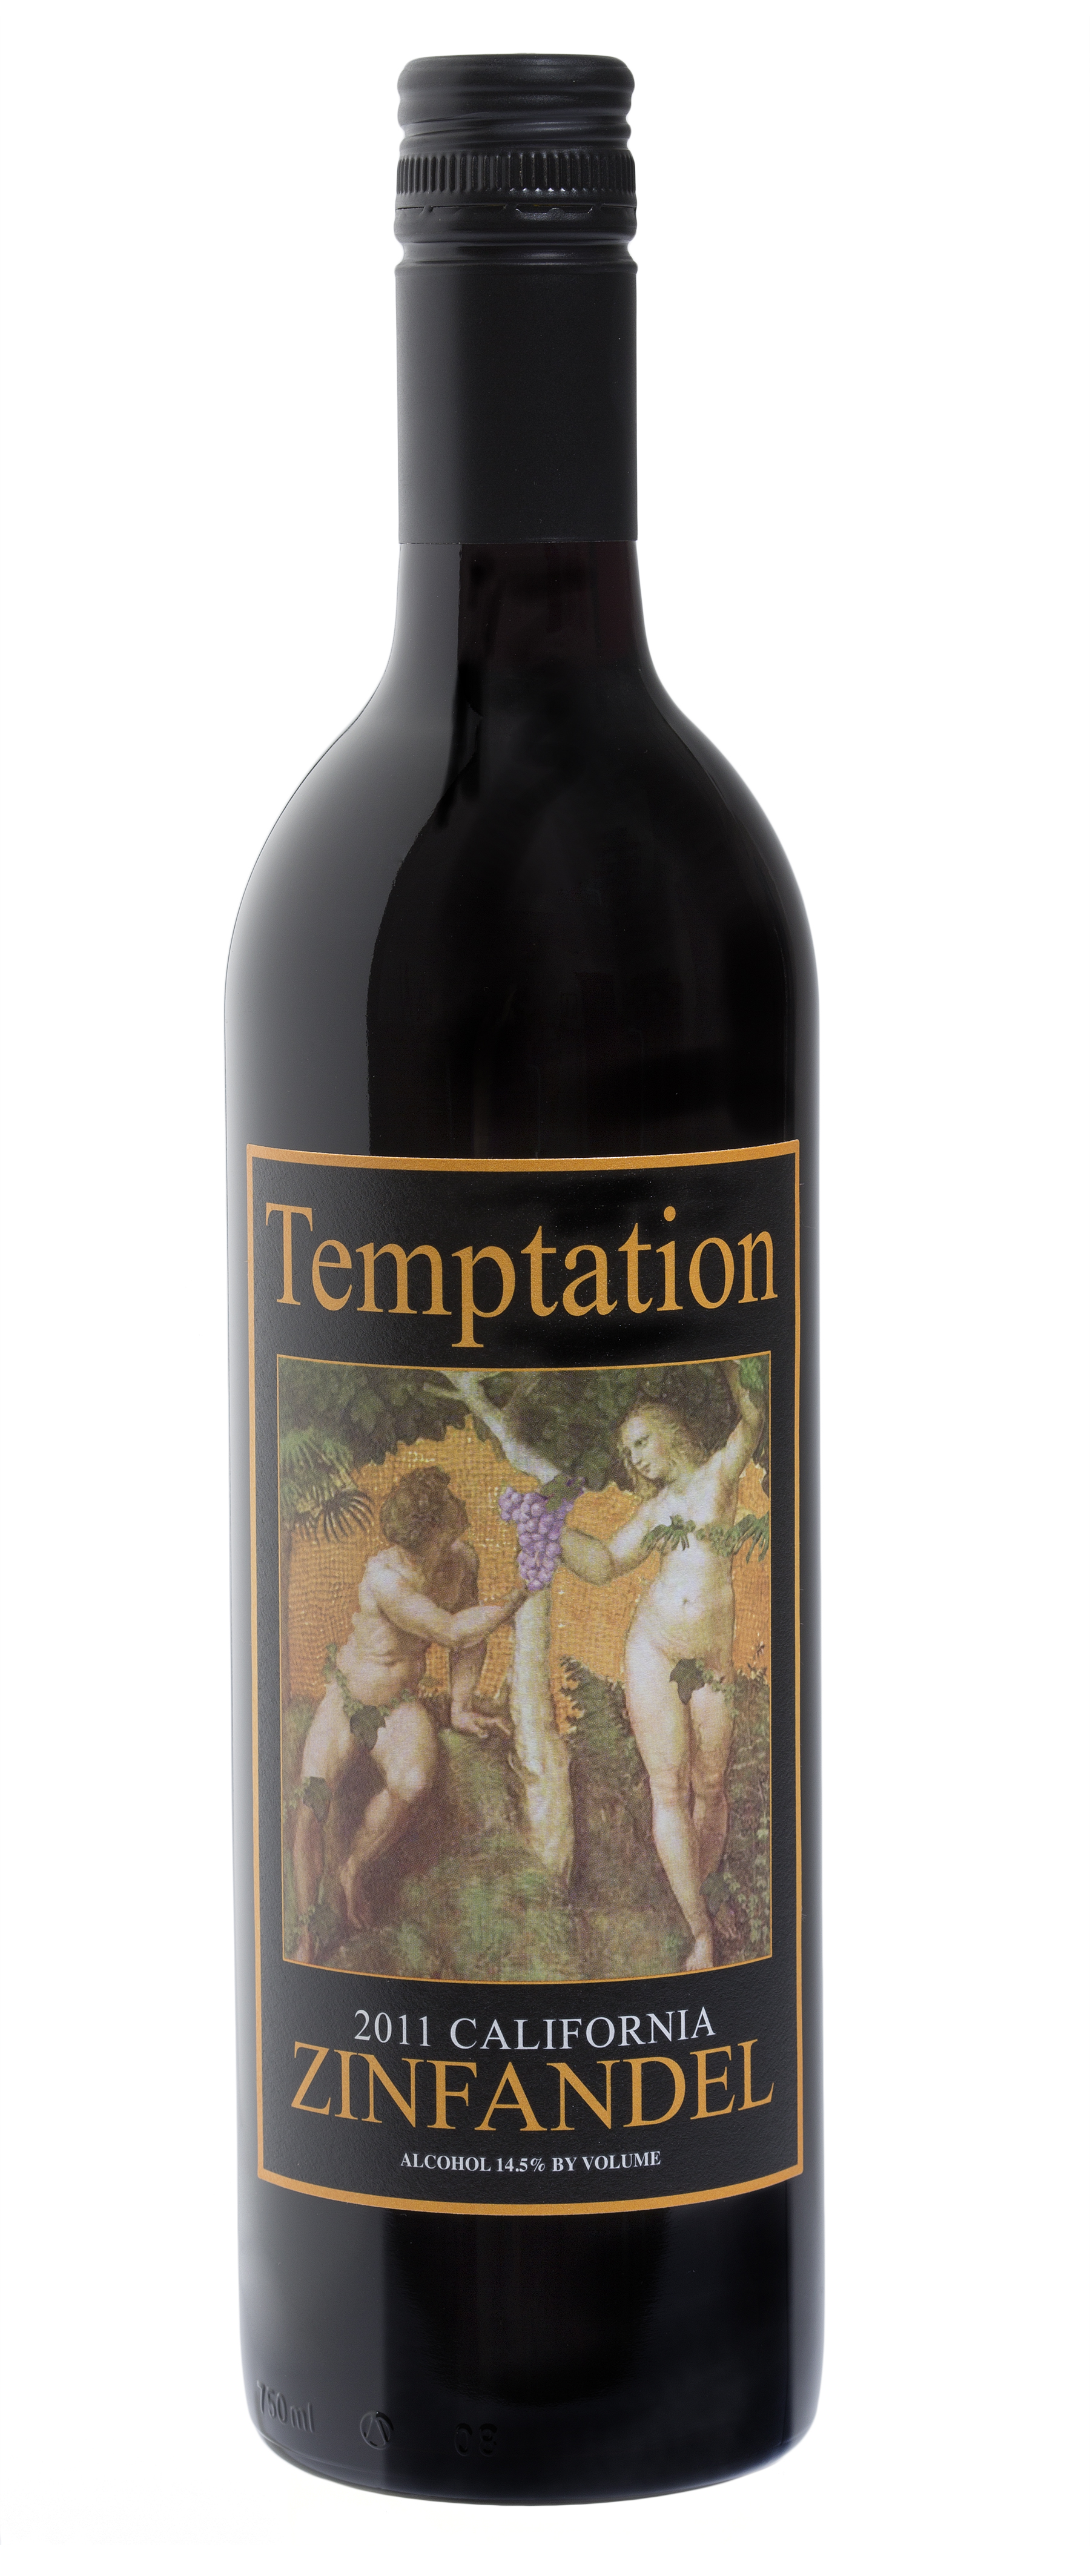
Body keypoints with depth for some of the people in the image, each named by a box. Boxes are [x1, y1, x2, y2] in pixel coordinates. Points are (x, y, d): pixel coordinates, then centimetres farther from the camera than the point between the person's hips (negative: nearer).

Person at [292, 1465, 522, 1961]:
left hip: (401, 1707, 4)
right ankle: (307, 1934, -22)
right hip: (347, 1702, -4)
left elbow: (472, 1633, 9)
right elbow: (452, 1632, -27)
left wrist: (460, 1707, 9)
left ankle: (355, 1872, -7)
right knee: (313, 1799, -26)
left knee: (411, 1785, -30)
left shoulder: (459, 1560, -8)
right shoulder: (386, 1579, -29)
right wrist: (521, 1596, -22)